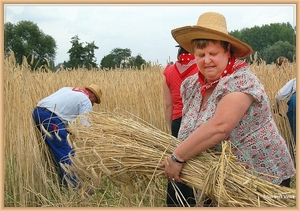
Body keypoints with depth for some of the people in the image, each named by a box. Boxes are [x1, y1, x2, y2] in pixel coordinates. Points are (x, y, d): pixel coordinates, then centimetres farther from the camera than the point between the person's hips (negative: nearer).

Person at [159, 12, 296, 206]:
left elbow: (219, 127, -35)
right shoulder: (191, 86, 0)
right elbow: (190, 126, 5)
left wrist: (177, 157, -28)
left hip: (263, 176, -6)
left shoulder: (240, 80, -23)